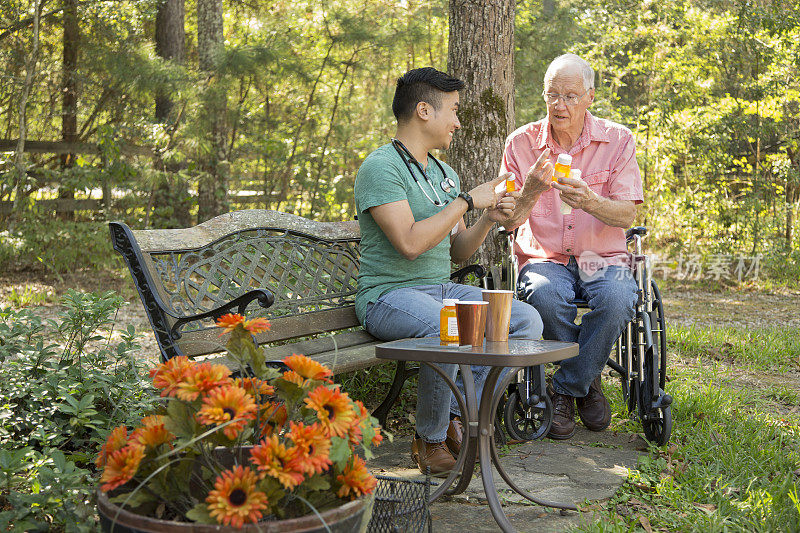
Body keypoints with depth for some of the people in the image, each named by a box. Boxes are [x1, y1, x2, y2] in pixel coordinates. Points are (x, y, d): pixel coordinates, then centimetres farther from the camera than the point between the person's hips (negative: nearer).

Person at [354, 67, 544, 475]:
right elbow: (410, 243, -23)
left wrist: (488, 219, 1)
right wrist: (467, 201, -15)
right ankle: (430, 440, -14)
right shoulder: (381, 167, -11)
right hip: (389, 294, -8)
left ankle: (458, 418, -6)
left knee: (527, 319, -9)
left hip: (442, 289, 9)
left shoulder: (445, 174, 17)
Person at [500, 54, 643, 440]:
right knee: (544, 296, -35)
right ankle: (586, 381, -7)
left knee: (617, 299, -34)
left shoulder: (617, 141, 1)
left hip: (603, 259, 0)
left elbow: (627, 215, -8)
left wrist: (591, 202, -30)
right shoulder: (521, 143, 2)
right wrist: (530, 193, -24)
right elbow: (509, 221, -2)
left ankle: (567, 387, -10)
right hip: (544, 258, 0)